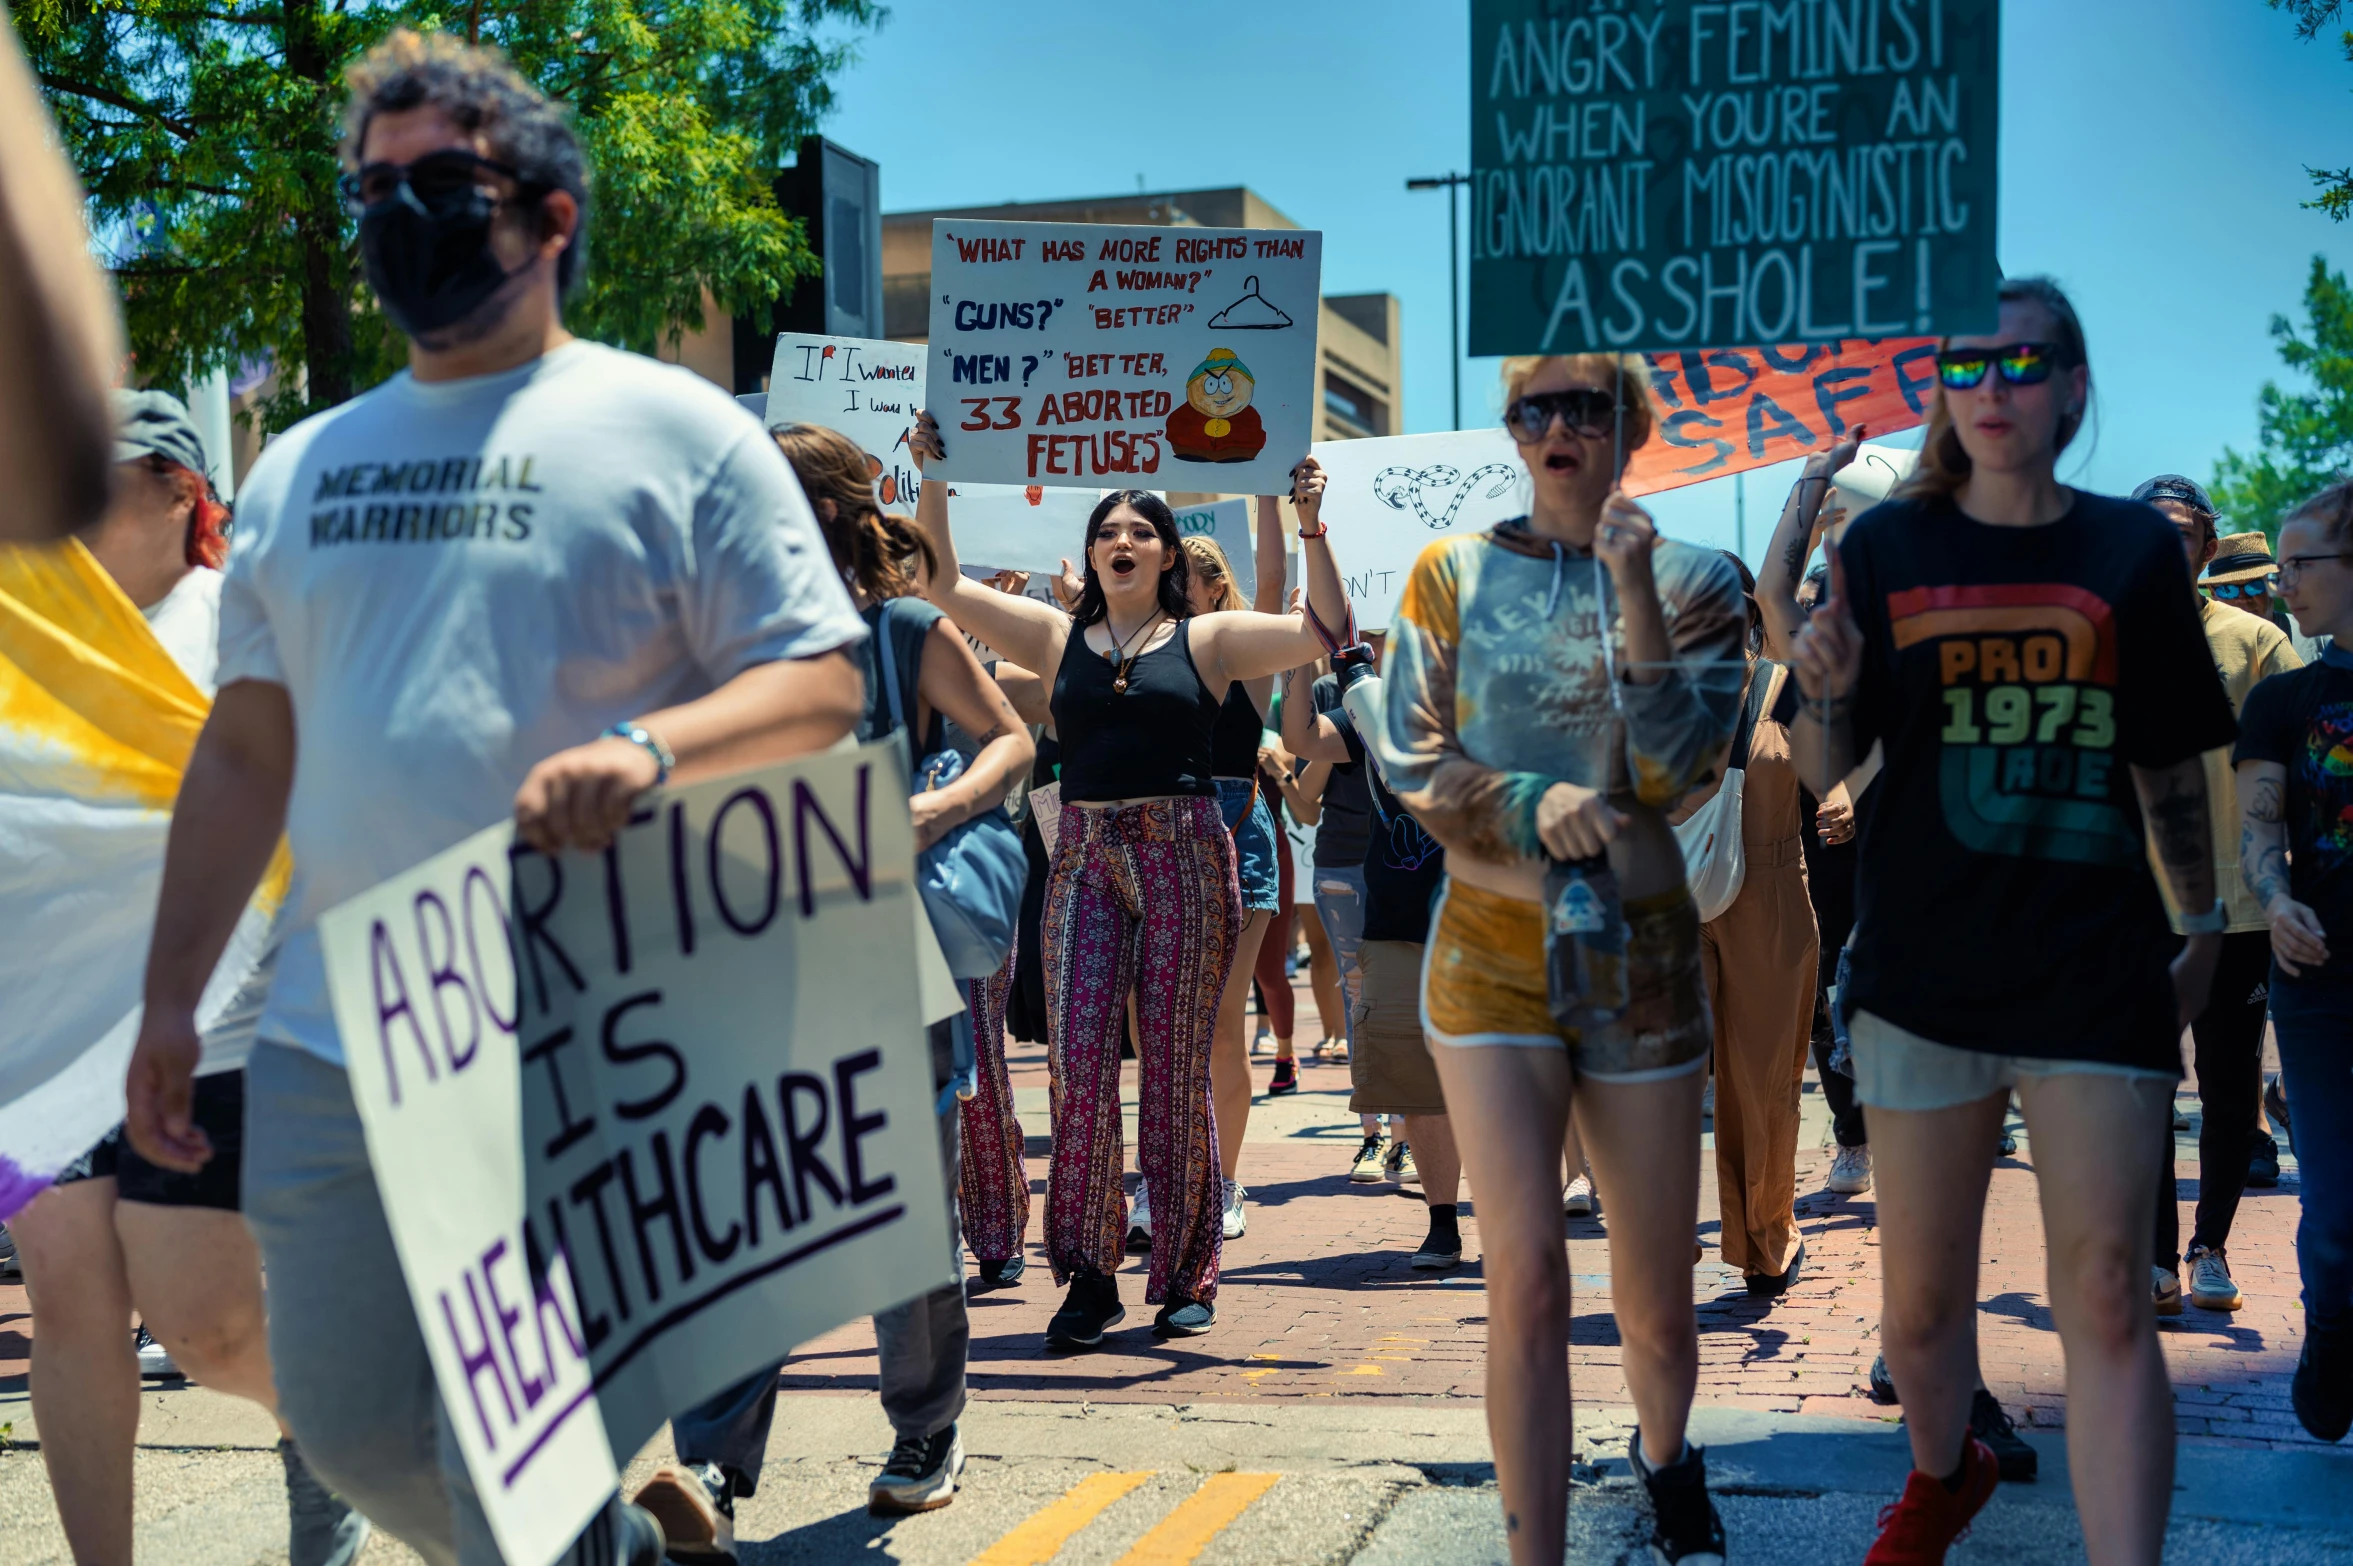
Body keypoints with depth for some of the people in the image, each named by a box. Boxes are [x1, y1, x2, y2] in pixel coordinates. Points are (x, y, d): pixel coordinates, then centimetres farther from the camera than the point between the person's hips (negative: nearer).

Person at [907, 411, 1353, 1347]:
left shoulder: (1207, 640, 7)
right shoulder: (1056, 637, 13)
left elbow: (1325, 630, -2)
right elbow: (944, 585, 12)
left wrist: (1310, 529, -10)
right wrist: (932, 482, 4)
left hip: (1185, 857, -2)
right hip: (1085, 858, 2)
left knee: (1177, 1068, 1)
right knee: (1079, 1059, -7)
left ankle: (1186, 1277, 11)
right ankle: (1088, 1277, 1)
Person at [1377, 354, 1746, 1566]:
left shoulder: (1693, 582, 1)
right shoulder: (1453, 574, 3)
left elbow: (1675, 771, -9)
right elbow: (1410, 759, -2)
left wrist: (1636, 596, -18)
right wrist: (1532, 803, -19)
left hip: (1640, 952, 1)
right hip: (1491, 950, -1)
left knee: (1656, 1300, 10)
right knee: (1527, 1280, -14)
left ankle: (1664, 1451, 43)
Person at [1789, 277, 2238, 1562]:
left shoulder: (2130, 549, 4)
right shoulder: (1889, 547, 2)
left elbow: (2171, 766, 12)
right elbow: (1823, 773, 1)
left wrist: (2204, 926, 16)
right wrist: (1826, 689, -19)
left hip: (2095, 972, -1)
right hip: (1923, 966, 1)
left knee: (2105, 1297, -9)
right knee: (1920, 1300, 12)